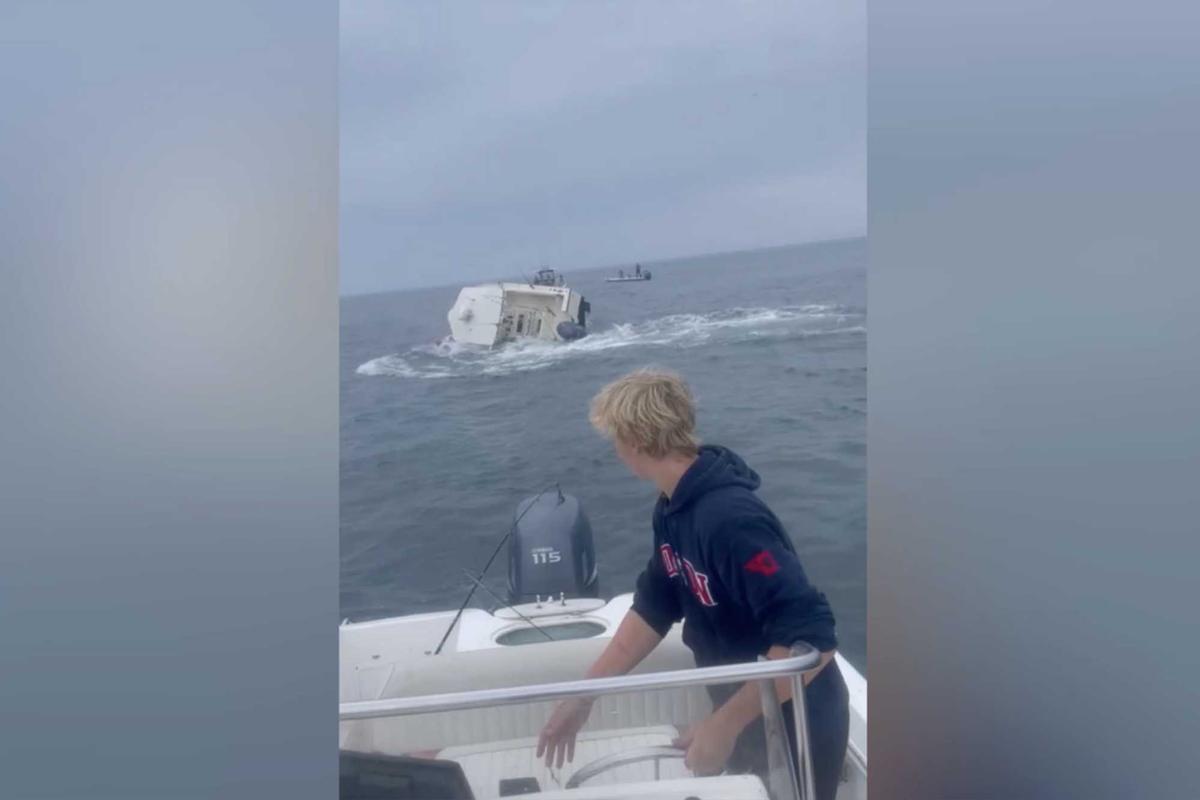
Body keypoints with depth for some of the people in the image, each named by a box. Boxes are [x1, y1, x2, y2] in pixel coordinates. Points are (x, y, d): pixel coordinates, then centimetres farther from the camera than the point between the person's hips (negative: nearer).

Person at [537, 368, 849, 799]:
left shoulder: (730, 520, -33)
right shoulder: (672, 508, -5)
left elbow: (813, 641, -34)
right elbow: (652, 610, 3)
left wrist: (725, 724, -28)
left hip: (794, 728, -8)